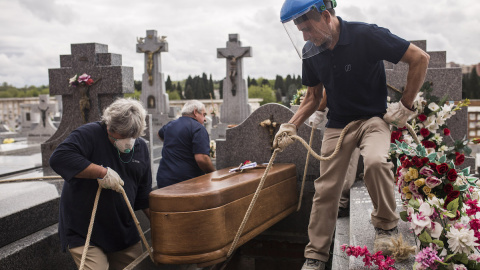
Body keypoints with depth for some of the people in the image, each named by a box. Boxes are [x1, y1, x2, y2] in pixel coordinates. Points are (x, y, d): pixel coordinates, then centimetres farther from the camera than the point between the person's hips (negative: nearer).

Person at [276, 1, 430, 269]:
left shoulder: (367, 36, -18)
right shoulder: (311, 52, -2)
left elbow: (420, 58, -12)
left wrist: (406, 106, -10)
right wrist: (291, 126, -3)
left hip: (373, 119, -4)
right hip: (337, 124, 4)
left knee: (375, 161, -35)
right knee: (326, 189, 1)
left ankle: (386, 225, -6)